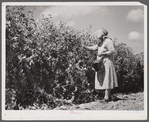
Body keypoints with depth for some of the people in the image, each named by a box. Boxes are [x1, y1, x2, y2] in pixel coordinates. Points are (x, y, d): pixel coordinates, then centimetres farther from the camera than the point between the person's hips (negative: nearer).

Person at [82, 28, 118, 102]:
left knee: (106, 80, -10)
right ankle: (109, 96, 13)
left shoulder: (108, 41, -11)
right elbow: (93, 48, 15)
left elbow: (112, 51, -17)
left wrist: (103, 53, -20)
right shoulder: (101, 43, 17)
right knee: (103, 80, 8)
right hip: (101, 63, 9)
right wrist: (85, 47, 0)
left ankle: (106, 98, -11)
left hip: (106, 63, -9)